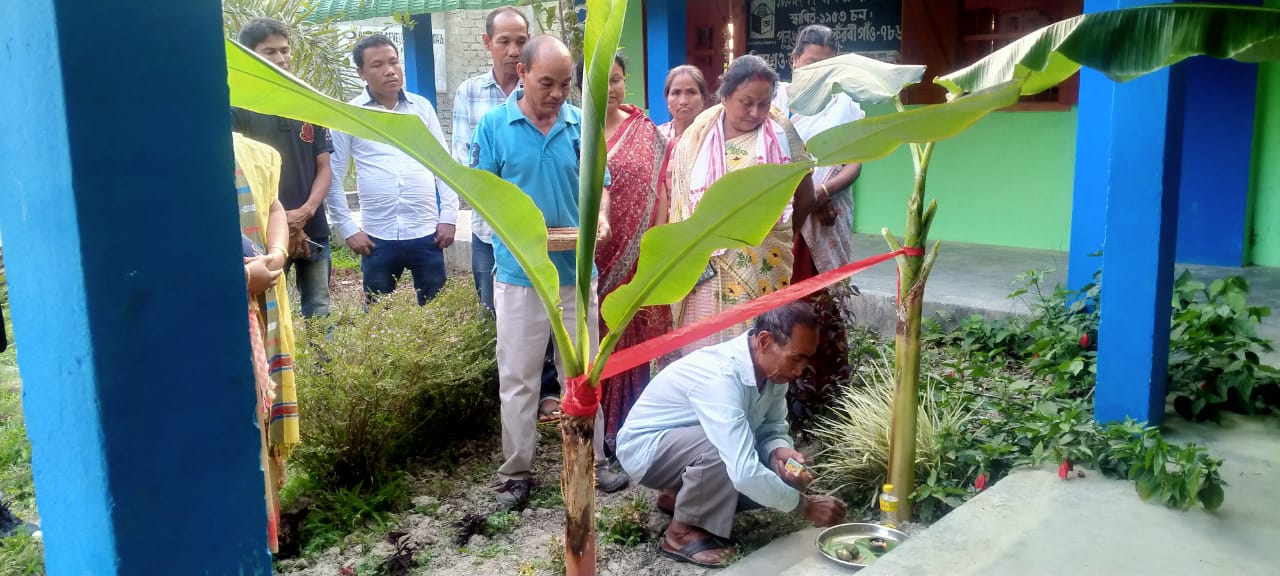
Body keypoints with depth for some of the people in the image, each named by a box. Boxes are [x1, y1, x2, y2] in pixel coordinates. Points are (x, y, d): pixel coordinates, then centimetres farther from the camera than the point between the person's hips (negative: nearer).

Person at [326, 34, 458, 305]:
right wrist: (348, 229, -2)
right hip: (378, 237, -1)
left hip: (426, 233, 1)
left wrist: (449, 217, 1)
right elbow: (334, 177, 2)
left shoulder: (422, 107, 5)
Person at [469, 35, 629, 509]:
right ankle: (515, 472, 20)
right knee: (517, 378, 6)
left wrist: (600, 218, -13)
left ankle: (592, 462, 27)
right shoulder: (493, 125, -5)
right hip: (519, 274, -2)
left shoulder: (582, 125, 1)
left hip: (576, 271, 2)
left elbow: (598, 185, 8)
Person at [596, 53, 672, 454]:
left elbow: (658, 192, 5)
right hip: (589, 258, -1)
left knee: (632, 340, 7)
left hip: (636, 257, 1)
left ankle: (628, 426, 19)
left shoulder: (646, 132, 7)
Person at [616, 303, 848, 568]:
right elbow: (745, 473, -41)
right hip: (644, 447, -9)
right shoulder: (719, 377, -37)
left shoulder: (771, 367, -11)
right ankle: (682, 532, -12)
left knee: (775, 475, -5)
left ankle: (681, 496, 13)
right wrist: (804, 505, -28)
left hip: (694, 447, 9)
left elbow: (772, 428, 1)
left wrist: (778, 452, -23)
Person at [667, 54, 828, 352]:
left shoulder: (782, 133, -2)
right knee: (704, 347, 5)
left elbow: (805, 198, 8)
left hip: (763, 268, -1)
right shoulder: (697, 136, 2)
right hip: (706, 266, 2)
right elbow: (680, 199, 11)